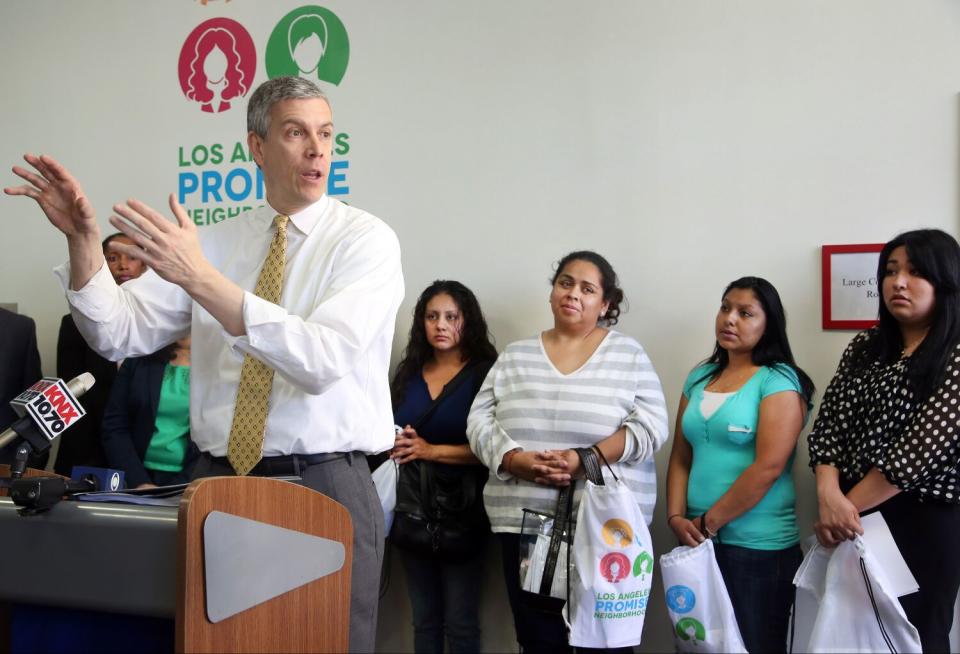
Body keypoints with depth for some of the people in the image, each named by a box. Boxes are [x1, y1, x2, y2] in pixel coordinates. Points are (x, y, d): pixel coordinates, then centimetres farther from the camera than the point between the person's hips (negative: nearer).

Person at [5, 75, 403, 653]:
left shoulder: (365, 237, -6)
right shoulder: (216, 242, 9)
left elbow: (325, 360, -21)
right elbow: (119, 334, 4)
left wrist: (203, 279, -27)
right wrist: (82, 239, -11)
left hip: (326, 484, -3)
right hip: (218, 479, 4)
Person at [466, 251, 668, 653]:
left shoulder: (629, 355, 5)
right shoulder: (515, 356, 12)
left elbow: (650, 425, -5)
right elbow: (480, 421, 6)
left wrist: (586, 461, -17)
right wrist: (517, 461, -12)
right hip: (524, 521, 2)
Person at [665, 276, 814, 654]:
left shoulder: (779, 380, -8)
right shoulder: (699, 378, 11)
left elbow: (768, 467, -17)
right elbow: (680, 457, 11)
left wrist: (709, 522, -13)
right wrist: (676, 517, -4)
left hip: (758, 545, -6)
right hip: (698, 542, 6)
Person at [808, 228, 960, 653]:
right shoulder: (864, 348, 10)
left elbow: (922, 448, -15)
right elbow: (828, 424, 3)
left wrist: (848, 505, -13)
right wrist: (829, 496, -14)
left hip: (925, 520, -4)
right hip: (855, 517, 5)